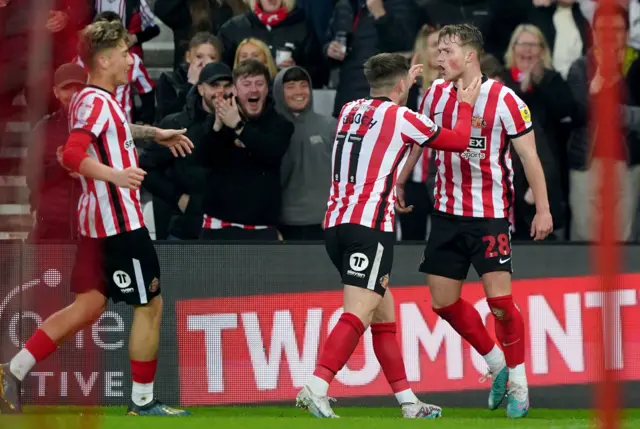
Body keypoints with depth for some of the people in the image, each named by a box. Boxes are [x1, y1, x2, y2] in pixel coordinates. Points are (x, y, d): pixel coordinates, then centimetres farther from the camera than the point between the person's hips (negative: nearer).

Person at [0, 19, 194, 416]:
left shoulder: (95, 100, 13)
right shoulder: (98, 102, -17)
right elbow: (72, 155, -31)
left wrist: (154, 133, 39)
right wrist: (114, 175, -44)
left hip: (99, 220, 10)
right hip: (121, 220, -10)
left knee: (88, 307, 11)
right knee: (150, 305, 1)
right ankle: (143, 403, 8)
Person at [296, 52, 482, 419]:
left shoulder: (350, 111, 16)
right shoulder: (403, 119, -2)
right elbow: (459, 140, 11)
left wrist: (406, 80, 51)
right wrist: (466, 105, 29)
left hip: (336, 224, 8)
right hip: (370, 226, -8)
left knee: (384, 313, 14)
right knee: (359, 314, -16)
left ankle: (408, 401, 17)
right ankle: (316, 388, -33)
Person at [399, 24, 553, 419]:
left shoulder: (503, 100, -13)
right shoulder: (435, 95, 3)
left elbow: (529, 156, -10)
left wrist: (543, 209, -13)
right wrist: (399, 183, 22)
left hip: (491, 215, -6)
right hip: (448, 212, 6)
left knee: (500, 300, -13)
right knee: (444, 301, 4)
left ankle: (519, 382, 4)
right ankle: (498, 366, 23)